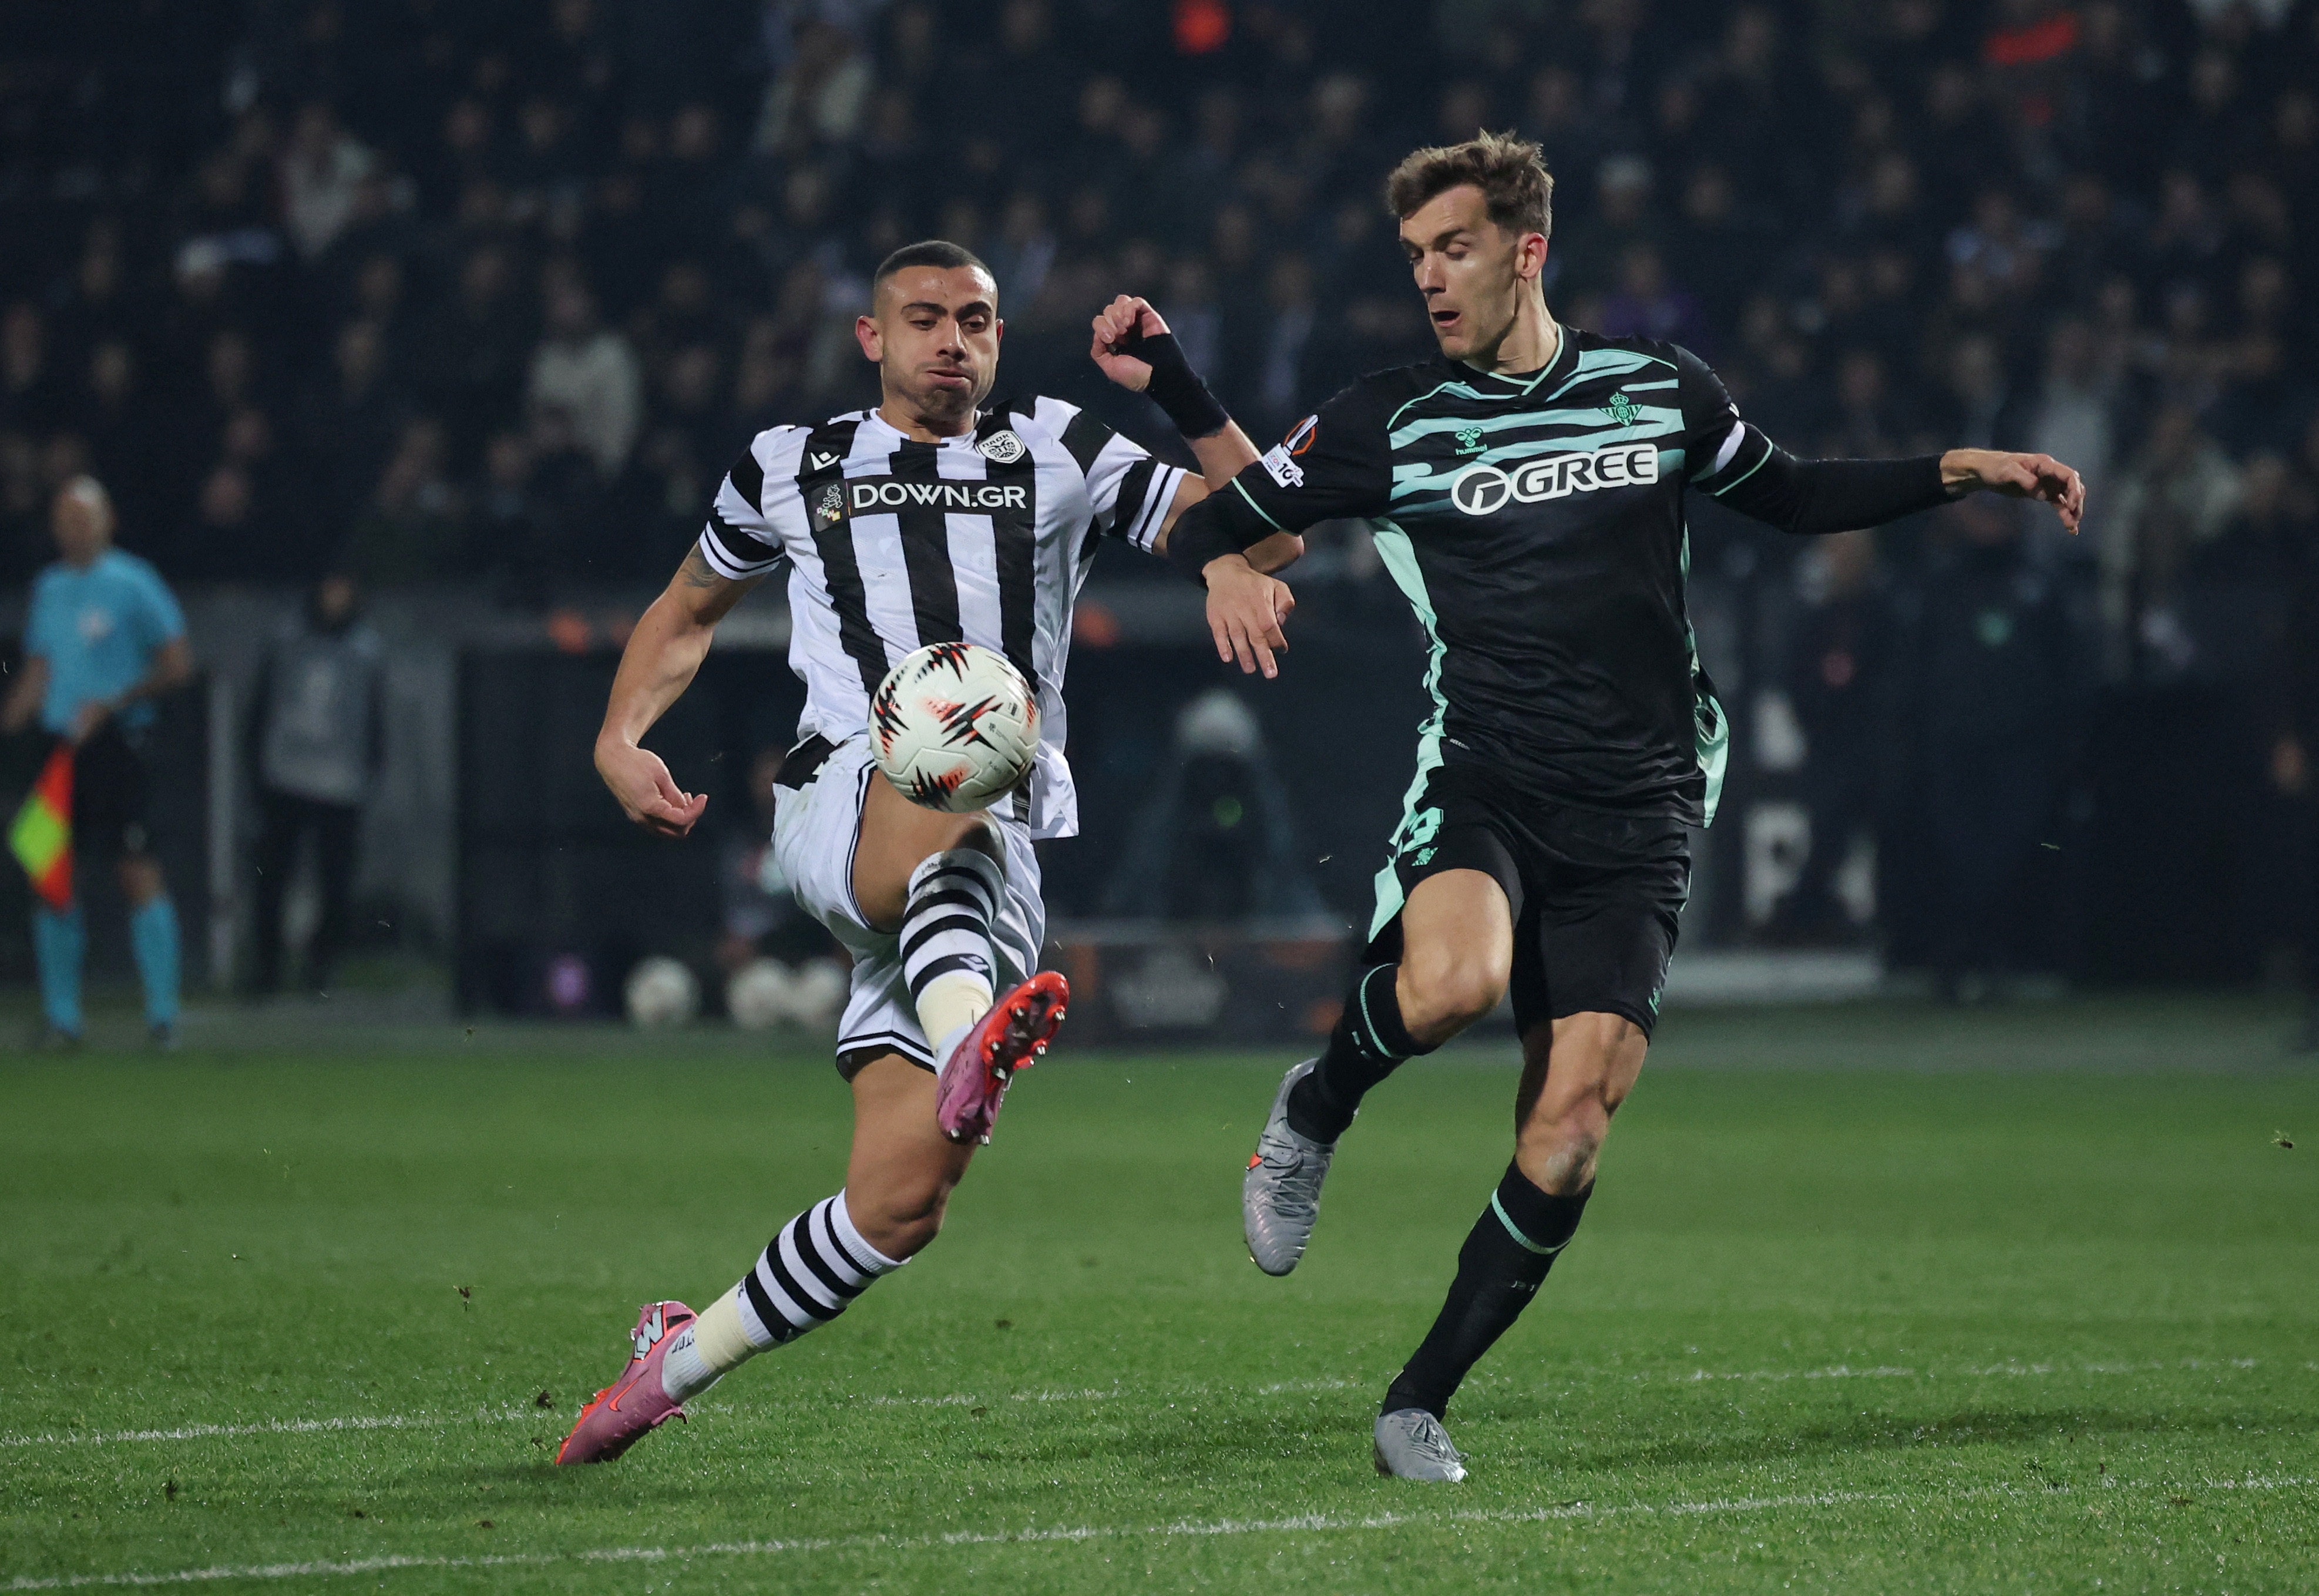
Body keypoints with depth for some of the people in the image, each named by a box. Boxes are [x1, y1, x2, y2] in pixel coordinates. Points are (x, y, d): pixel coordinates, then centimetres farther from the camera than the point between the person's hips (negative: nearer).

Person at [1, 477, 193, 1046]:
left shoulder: (133, 584, -3)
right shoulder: (48, 588, 15)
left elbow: (177, 663, -6)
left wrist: (111, 704, -13)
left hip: (117, 742, -6)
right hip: (60, 744, 6)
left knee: (138, 871, -11)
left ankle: (162, 1014, -9)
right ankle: (61, 1016, 11)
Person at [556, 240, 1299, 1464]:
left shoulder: (1057, 456, 17)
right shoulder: (789, 471, 18)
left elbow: (1266, 536, 12)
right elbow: (686, 612, 33)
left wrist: (1178, 391, -2)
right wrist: (619, 739, 14)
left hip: (989, 873, 2)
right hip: (839, 813, -2)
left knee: (901, 1203, -7)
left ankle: (679, 1360, 13)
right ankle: (966, 1042, -67)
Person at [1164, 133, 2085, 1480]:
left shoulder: (1659, 387, 10)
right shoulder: (1390, 422, 4)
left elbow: (1790, 496, 25)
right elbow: (1214, 519, 10)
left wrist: (1958, 472, 16)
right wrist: (1223, 569, -14)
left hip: (1634, 813, 2)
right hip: (1478, 777, -2)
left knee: (1573, 1122, -10)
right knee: (1455, 980, -34)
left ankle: (1422, 1400, 1)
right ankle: (1314, 1112, -1)